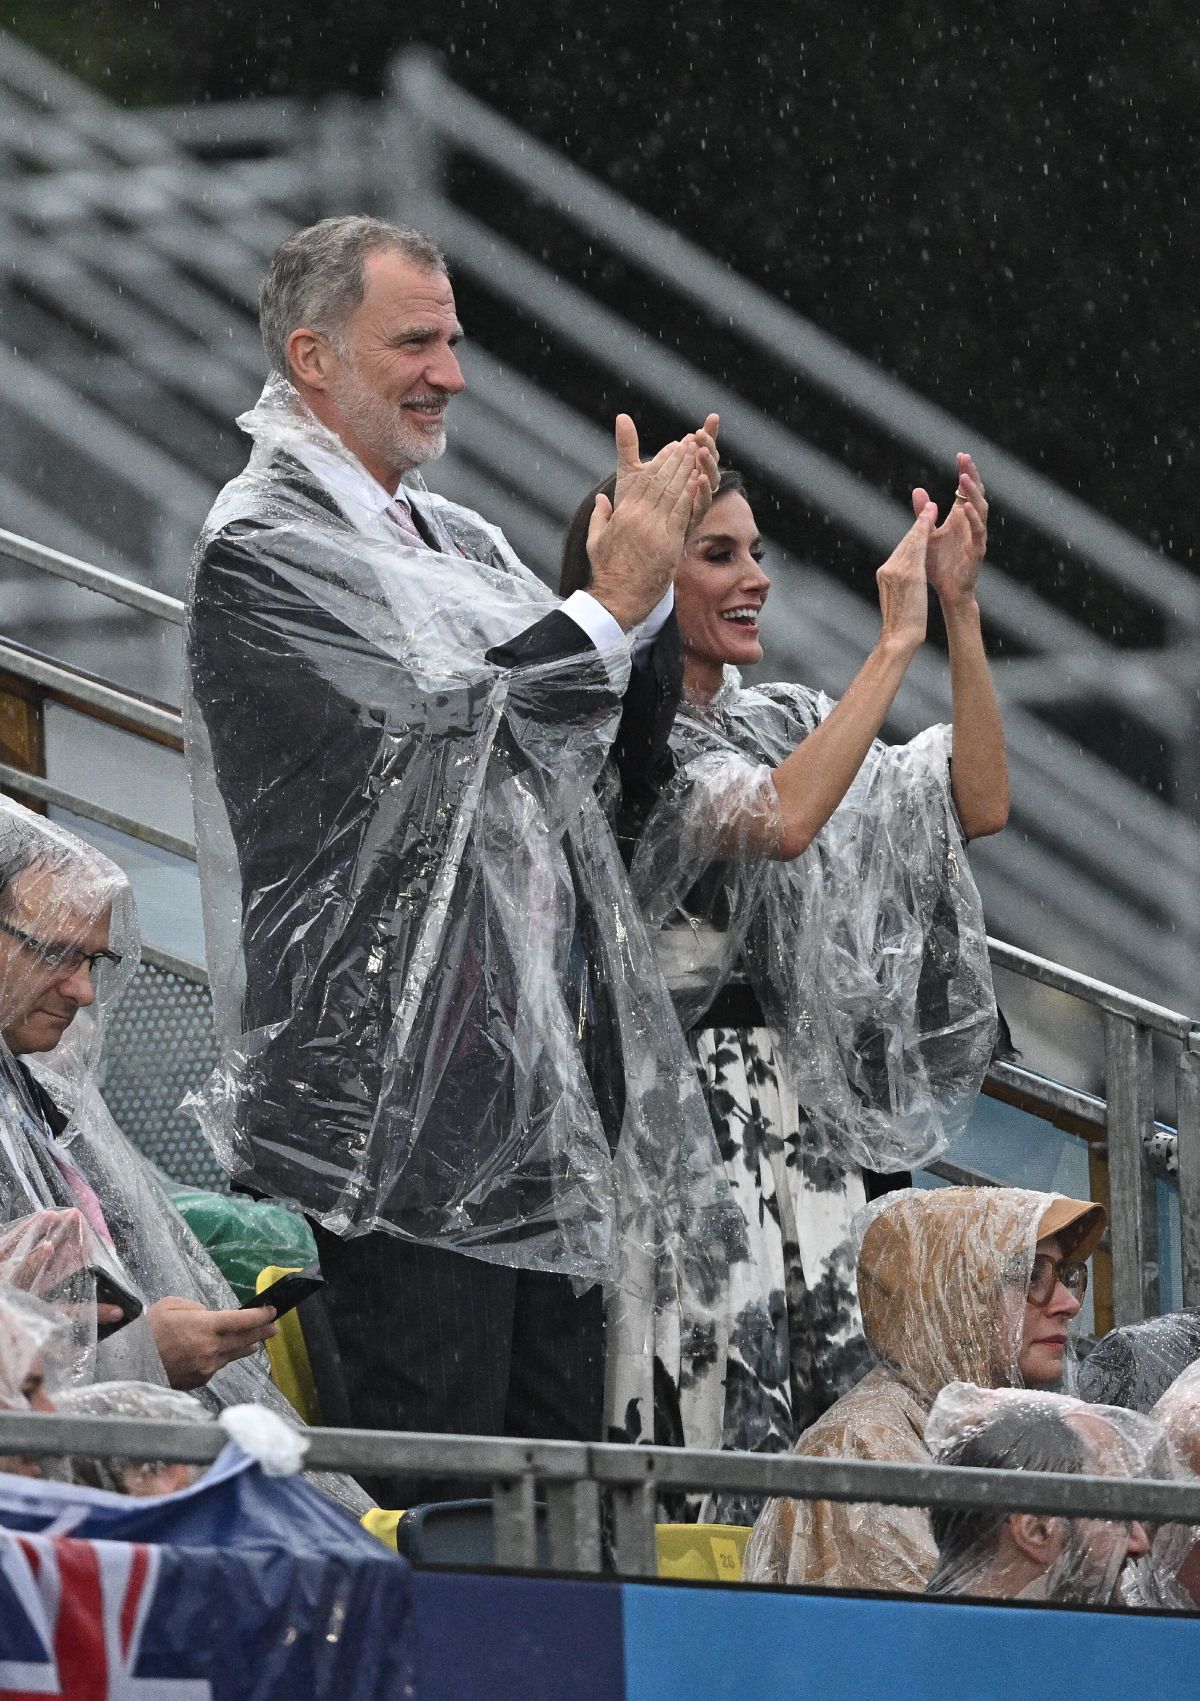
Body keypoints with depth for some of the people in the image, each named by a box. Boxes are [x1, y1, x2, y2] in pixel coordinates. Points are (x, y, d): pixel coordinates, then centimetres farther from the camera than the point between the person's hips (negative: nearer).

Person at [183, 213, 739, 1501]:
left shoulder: (457, 544, 19)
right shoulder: (262, 548, -6)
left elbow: (619, 739, 19)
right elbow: (428, 739, -16)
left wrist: (649, 570, 4)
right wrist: (614, 604, -11)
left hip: (545, 1078, 8)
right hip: (407, 1088, -8)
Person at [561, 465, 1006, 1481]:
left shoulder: (780, 723, 15)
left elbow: (979, 806, 8)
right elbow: (783, 822, -22)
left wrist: (960, 609, 2)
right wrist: (897, 643, -17)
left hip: (810, 1125, 7)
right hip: (683, 1120, -7)